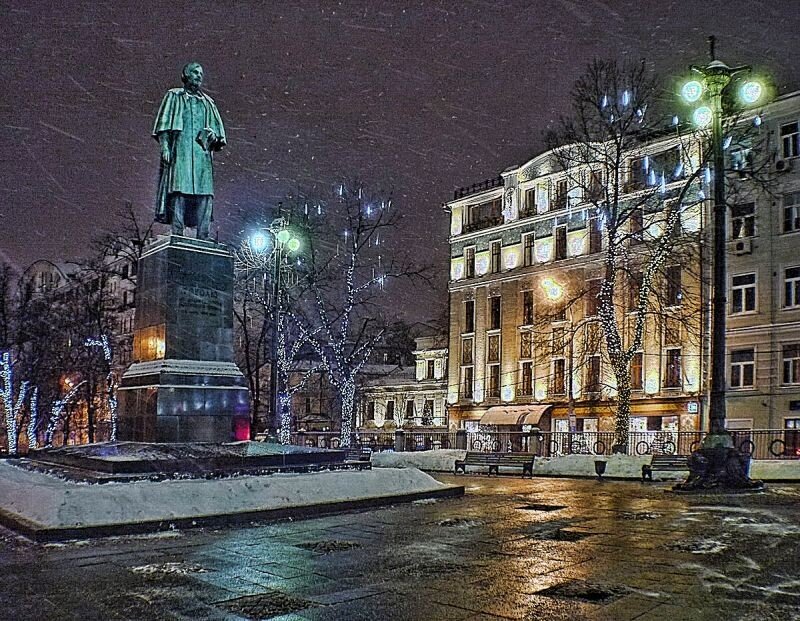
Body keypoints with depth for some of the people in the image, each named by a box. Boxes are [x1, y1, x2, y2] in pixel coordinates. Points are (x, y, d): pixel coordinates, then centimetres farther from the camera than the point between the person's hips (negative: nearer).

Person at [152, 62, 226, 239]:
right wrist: (164, 146, -10)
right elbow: (164, 125, 5)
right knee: (179, 191, -15)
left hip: (202, 154, 4)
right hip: (180, 151, -3)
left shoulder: (208, 103, 25)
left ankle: (202, 241, -11)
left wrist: (214, 137, -2)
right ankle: (177, 236, -19)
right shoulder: (174, 96, 14)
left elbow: (218, 130, 21)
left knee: (204, 194, -8)